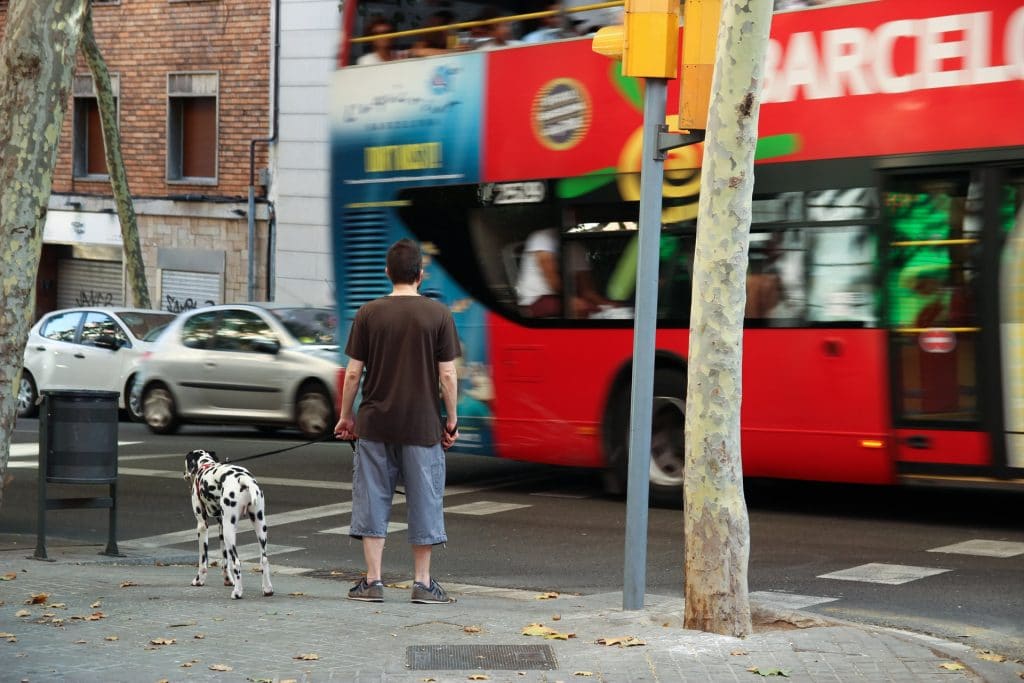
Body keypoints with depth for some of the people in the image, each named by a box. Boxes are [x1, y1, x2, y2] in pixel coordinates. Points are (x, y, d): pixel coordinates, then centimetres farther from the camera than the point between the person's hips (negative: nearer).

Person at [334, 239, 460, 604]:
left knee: (372, 499, 8)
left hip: (374, 424, 1)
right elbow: (448, 375, -5)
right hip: (423, 425, -1)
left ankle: (372, 581, 8)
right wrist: (452, 421, 5)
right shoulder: (438, 314, -4)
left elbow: (353, 372, -2)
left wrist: (346, 416, 11)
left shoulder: (368, 313, -2)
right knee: (424, 501, 8)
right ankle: (422, 582, 12)